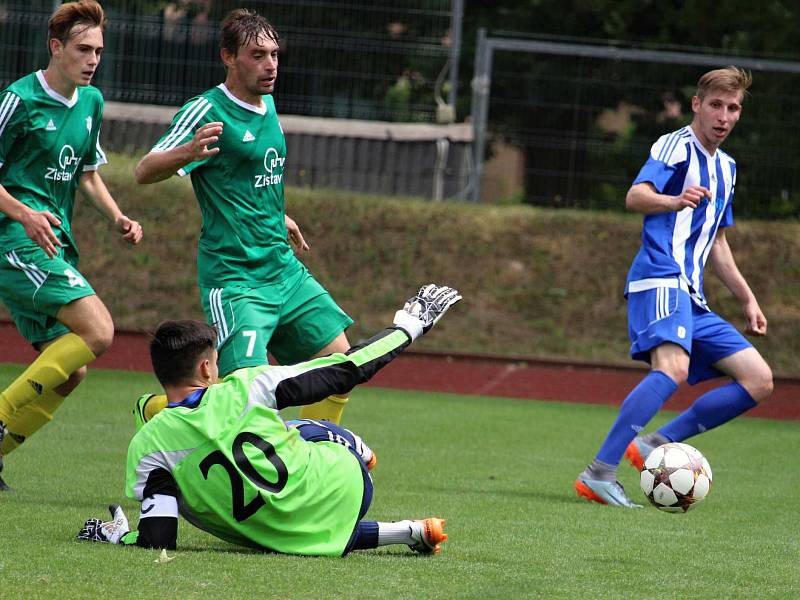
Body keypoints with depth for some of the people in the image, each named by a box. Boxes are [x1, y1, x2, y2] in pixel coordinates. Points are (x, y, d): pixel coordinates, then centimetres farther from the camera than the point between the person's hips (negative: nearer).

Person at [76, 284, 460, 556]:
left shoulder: (147, 447, -12)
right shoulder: (245, 388, -13)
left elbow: (158, 540, -17)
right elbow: (342, 371, -4)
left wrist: (118, 537, 7)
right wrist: (404, 330, 13)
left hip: (298, 537, 0)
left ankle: (410, 533, 17)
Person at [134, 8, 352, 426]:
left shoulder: (266, 103, 11)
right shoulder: (206, 111, -14)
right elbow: (144, 172, -24)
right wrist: (188, 151, -43)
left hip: (283, 267, 9)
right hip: (234, 277, -9)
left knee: (338, 357, 7)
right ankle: (161, 407, 6)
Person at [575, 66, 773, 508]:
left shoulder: (725, 167, 23)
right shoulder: (676, 147, -3)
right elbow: (636, 196, -21)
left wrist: (747, 299, 32)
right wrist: (675, 201, -41)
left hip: (692, 297, 9)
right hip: (660, 278, -9)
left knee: (759, 381, 3)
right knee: (673, 367, -33)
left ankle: (655, 444, 1)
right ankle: (598, 474, -36)